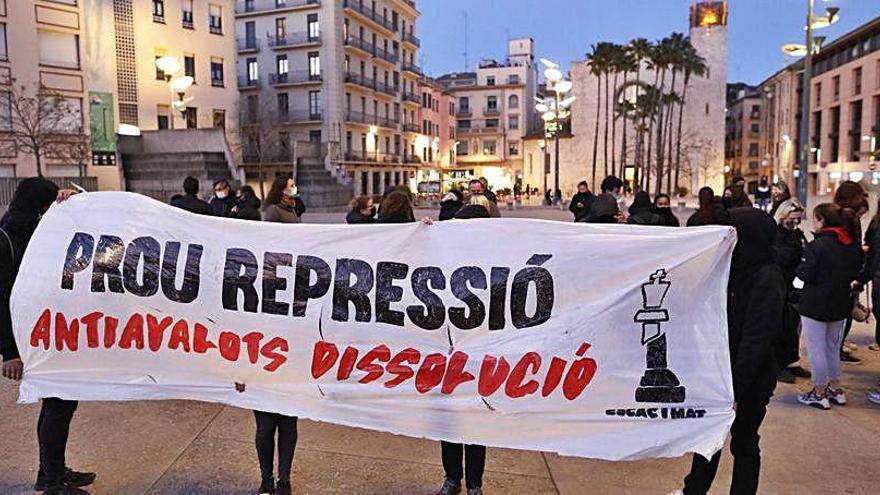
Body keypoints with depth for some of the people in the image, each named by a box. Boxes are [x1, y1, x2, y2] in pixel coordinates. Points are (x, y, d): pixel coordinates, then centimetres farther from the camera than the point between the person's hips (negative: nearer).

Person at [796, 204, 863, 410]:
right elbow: (855, 273, 12)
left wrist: (800, 266, 0)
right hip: (840, 305, 8)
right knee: (833, 348, 20)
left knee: (816, 350, 3)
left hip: (816, 305, -8)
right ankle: (835, 389, 30)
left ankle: (819, 394, 10)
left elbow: (806, 274, -19)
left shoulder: (818, 244, -20)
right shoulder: (853, 245, 4)